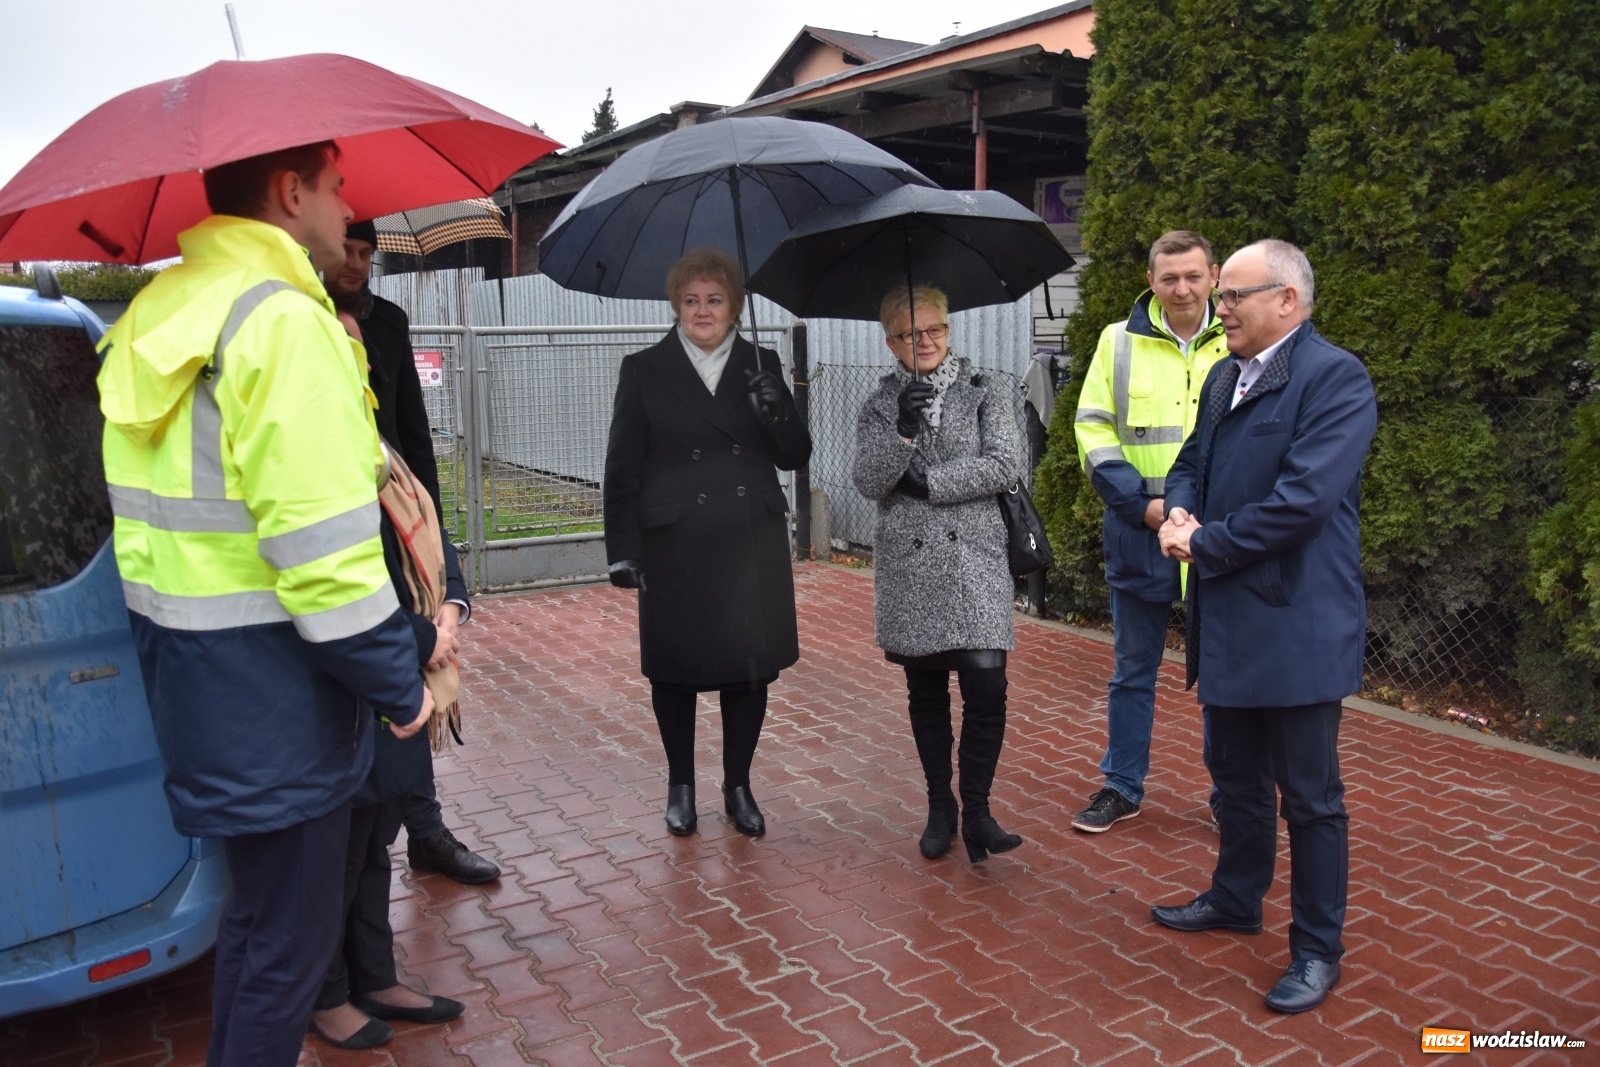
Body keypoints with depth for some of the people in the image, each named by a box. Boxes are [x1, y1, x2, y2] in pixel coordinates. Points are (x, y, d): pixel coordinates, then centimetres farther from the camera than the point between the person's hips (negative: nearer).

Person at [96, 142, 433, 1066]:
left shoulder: (156, 313, 13)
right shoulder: (285, 318, -17)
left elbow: (175, 501, 14)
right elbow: (323, 547, -23)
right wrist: (399, 683, -13)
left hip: (183, 667, 10)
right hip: (270, 681, -10)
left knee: (258, 909, 25)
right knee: (289, 939, 6)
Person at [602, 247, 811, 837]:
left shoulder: (761, 365, 6)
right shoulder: (644, 370, 0)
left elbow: (796, 456, 4)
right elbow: (622, 468, -1)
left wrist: (775, 411, -15)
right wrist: (622, 548, -7)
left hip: (751, 546, 2)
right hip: (674, 549, -1)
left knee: (749, 669, 9)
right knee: (675, 670, 9)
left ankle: (738, 786, 28)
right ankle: (681, 785, 29)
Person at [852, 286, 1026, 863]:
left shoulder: (987, 391, 5)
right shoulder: (879, 405, 8)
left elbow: (1002, 466, -6)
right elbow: (869, 482, -4)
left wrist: (928, 481, -11)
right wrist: (903, 429, -18)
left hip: (974, 560, -1)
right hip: (908, 565, 2)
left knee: (986, 686, -12)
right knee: (925, 693, 10)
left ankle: (976, 809, 4)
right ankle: (940, 807, 24)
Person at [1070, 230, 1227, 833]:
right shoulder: (1120, 342, 3)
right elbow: (1092, 430, 0)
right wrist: (1140, 503, -11)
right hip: (1138, 535, 1)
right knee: (1133, 670, 12)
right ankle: (1122, 787, 27)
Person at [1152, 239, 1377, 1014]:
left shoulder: (1334, 376, -15)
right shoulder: (1224, 377, 12)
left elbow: (1304, 497, -24)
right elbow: (1193, 462, 17)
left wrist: (1205, 545, -15)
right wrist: (1179, 509, -6)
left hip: (1296, 624, -8)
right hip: (1229, 620, 8)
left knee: (1309, 795, 6)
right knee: (1235, 776, 22)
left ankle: (1317, 949, 22)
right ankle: (1236, 899, 41)